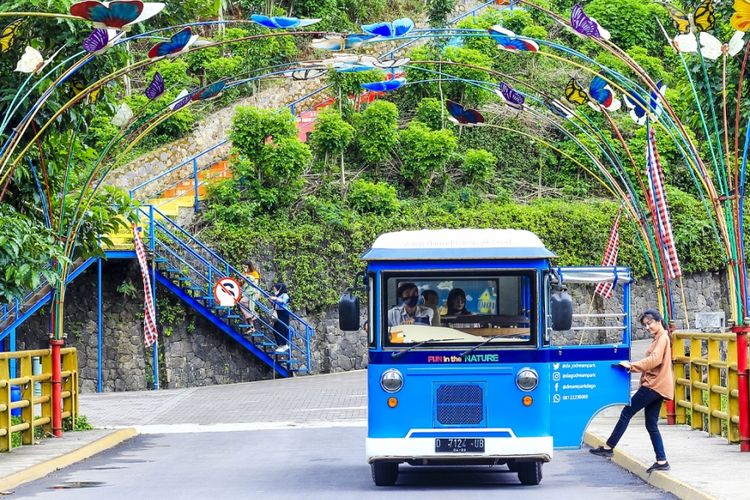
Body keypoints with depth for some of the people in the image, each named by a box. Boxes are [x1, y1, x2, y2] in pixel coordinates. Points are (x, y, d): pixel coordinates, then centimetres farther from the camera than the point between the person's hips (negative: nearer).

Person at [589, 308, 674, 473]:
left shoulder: (662, 338, -10)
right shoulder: (659, 338, 20)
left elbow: (654, 359, -23)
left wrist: (632, 366, -25)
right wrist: (634, 367, 11)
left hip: (654, 384, -10)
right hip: (657, 386, 10)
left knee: (627, 413, -6)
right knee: (651, 424, 8)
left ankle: (608, 447, -2)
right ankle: (662, 461, 5)